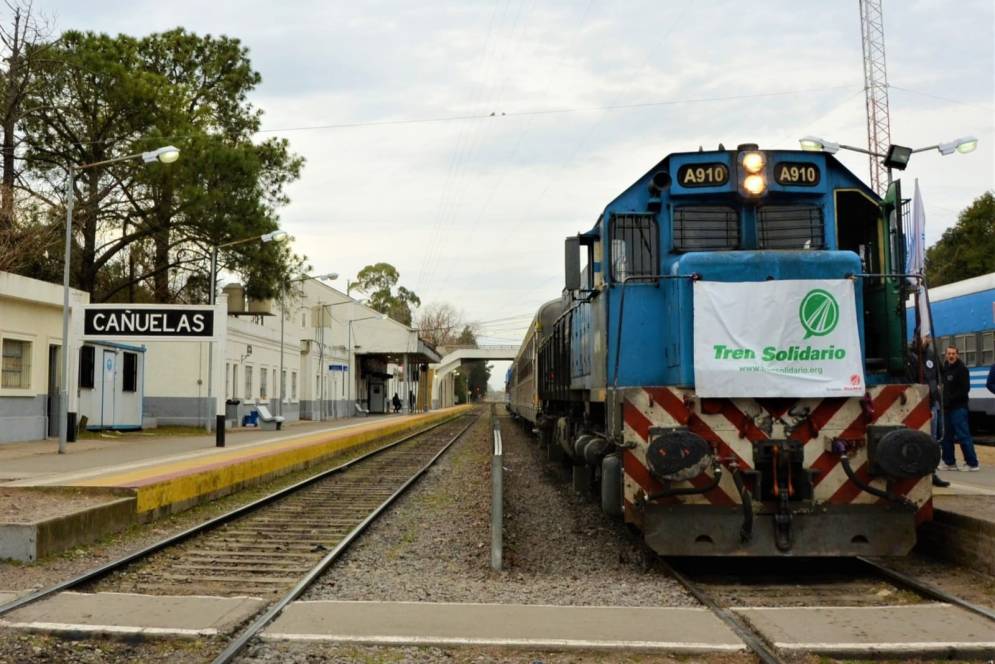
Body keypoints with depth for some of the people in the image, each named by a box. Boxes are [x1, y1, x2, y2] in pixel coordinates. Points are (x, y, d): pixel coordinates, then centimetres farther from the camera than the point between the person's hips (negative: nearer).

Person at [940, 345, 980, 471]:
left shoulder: (961, 369, -8)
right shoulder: (946, 368, 15)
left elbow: (965, 389, -15)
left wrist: (951, 399, -14)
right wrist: (944, 400, 6)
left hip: (958, 408, -8)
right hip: (948, 408, 8)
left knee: (963, 436, -8)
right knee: (947, 436, 11)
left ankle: (972, 463, -3)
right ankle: (949, 462, 17)